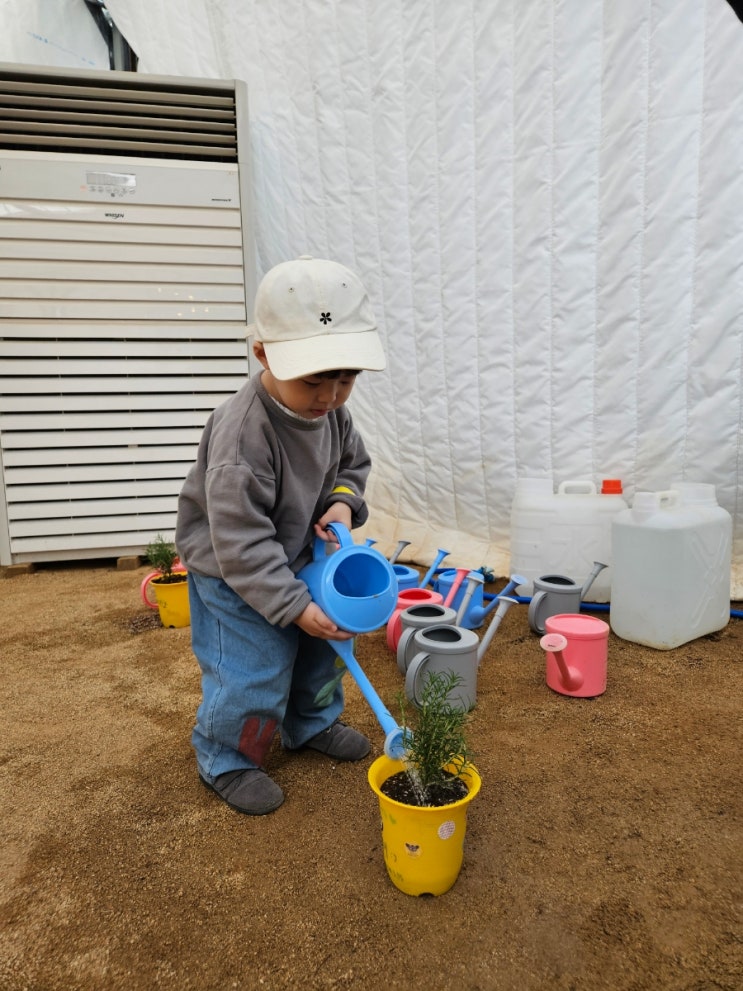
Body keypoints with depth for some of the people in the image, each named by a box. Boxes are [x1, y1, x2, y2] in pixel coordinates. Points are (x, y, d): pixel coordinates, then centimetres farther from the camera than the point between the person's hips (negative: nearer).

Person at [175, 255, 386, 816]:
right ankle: (226, 761, 28)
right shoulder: (242, 432, -35)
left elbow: (353, 462, 9)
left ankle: (312, 724, 46)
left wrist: (343, 501, -13)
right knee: (252, 673, -1)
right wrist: (295, 606, -27)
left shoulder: (332, 411, -11)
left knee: (320, 648, 20)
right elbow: (241, 540, -31)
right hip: (233, 572, -7)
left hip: (300, 557, 8)